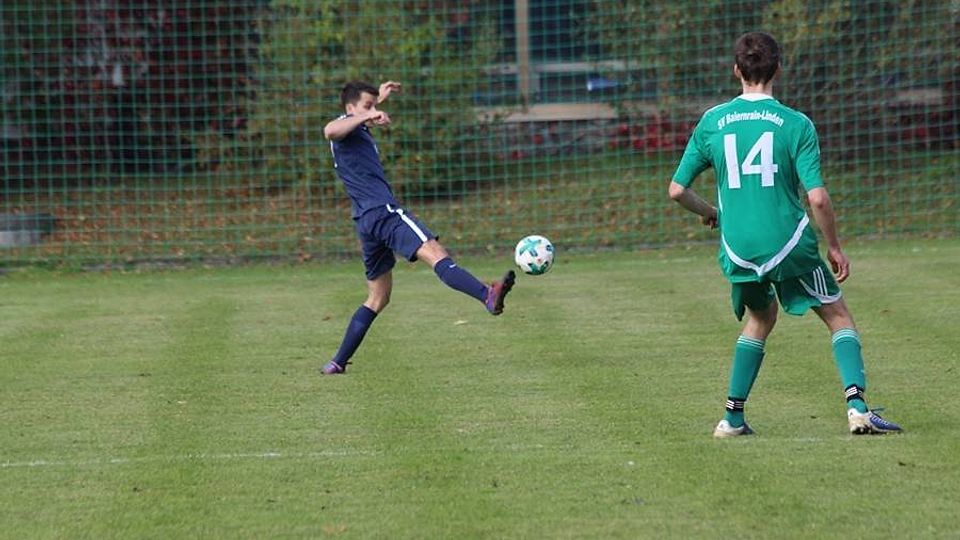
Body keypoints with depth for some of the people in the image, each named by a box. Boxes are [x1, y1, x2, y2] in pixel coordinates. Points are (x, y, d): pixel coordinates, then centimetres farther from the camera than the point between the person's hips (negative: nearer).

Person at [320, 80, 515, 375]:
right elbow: (330, 131, -29)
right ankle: (488, 296, -51)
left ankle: (338, 362, 13)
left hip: (367, 222, 11)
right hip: (382, 210, -11)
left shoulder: (357, 130, 27)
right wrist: (367, 116, -32)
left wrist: (379, 98, 58)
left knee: (377, 299, 16)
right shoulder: (346, 126, -2)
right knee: (436, 254, -30)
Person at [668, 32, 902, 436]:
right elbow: (817, 198, -12)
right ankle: (857, 406, -9)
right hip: (789, 245, -4)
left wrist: (708, 213, 27)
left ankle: (733, 417, 22)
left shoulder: (712, 122, 3)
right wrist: (835, 247, 2)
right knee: (838, 317, 9)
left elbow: (677, 190, 7)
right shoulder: (795, 124, -7)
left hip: (737, 249, 4)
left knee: (760, 319, 27)